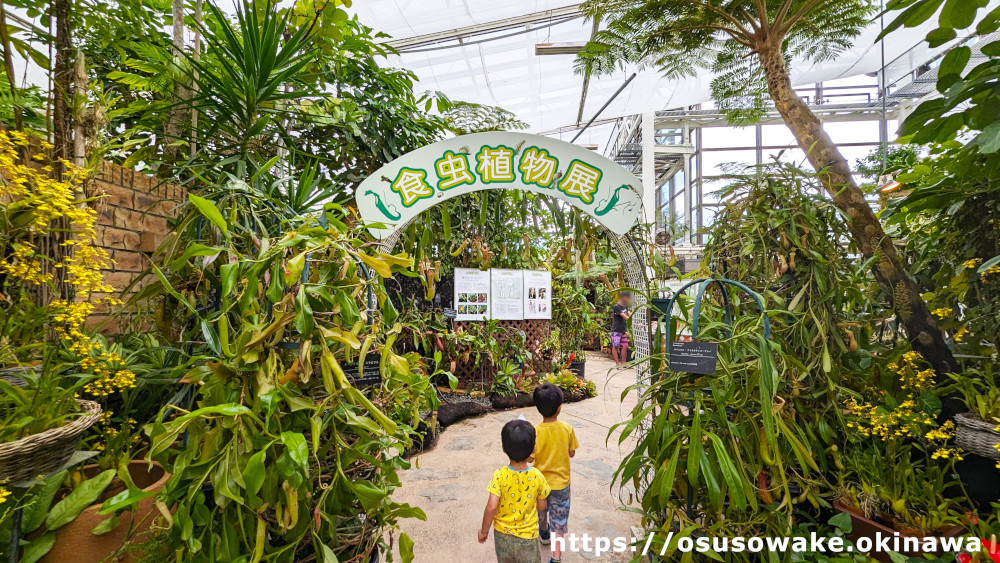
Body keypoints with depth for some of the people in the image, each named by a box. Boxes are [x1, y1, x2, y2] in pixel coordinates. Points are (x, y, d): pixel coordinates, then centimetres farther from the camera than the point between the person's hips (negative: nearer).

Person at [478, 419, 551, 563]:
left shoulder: (499, 475, -22)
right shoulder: (537, 476, -17)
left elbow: (491, 507, -23)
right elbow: (541, 507, -5)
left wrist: (484, 530, -7)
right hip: (528, 535, 0)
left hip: (502, 534, 1)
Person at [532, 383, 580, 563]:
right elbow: (571, 453, -4)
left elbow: (531, 457, -17)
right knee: (559, 523, 9)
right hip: (561, 482, -1)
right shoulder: (567, 429, -17)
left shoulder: (535, 432, -23)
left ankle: (544, 533, 55)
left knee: (541, 511, 30)